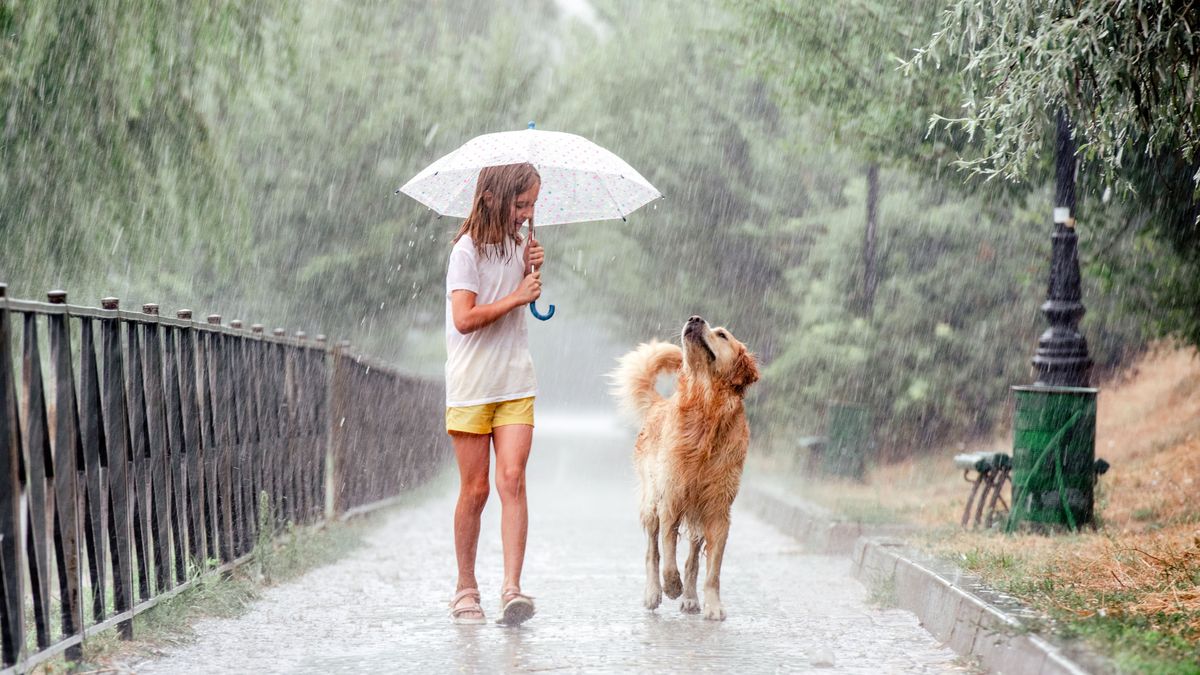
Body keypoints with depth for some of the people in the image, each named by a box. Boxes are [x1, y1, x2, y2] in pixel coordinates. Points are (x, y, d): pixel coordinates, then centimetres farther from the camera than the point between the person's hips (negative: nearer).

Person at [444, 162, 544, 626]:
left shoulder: (517, 244, 9)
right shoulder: (468, 250, -10)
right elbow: (465, 318, -20)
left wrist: (532, 271, 4)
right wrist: (517, 295, -13)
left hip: (516, 383, 4)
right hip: (471, 385, -4)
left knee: (512, 480, -10)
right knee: (475, 489, 2)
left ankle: (512, 588, -16)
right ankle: (465, 588, 16)